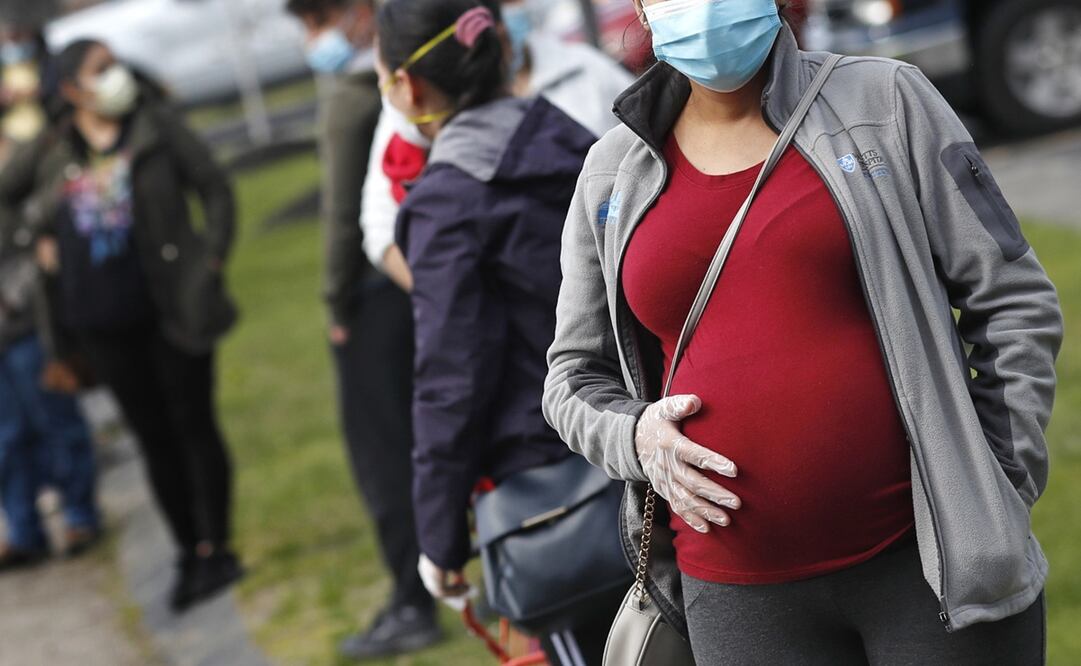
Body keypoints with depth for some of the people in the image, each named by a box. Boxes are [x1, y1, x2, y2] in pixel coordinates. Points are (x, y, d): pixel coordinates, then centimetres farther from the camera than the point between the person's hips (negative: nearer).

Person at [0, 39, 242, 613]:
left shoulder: (155, 126, -1)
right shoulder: (51, 150, 5)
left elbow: (215, 188, 0)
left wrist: (212, 260, -7)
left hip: (171, 308, -3)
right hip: (102, 322, 3)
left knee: (193, 424, 1)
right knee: (153, 436, 10)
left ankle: (214, 549, 10)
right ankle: (187, 552, 19)